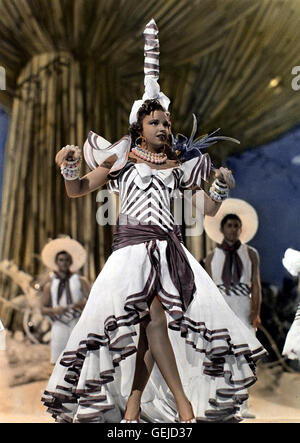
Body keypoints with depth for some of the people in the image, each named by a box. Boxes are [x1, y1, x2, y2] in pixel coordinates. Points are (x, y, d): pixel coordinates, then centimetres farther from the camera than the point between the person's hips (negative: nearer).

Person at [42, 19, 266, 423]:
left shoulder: (177, 167, 21)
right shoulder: (122, 158, 15)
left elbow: (209, 209, 21)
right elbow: (78, 190, 13)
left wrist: (221, 186, 2)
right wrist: (69, 168, -7)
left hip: (170, 246, 3)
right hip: (133, 243, -3)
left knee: (148, 321, -15)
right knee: (154, 315, -24)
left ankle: (134, 402, -4)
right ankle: (183, 403, -20)